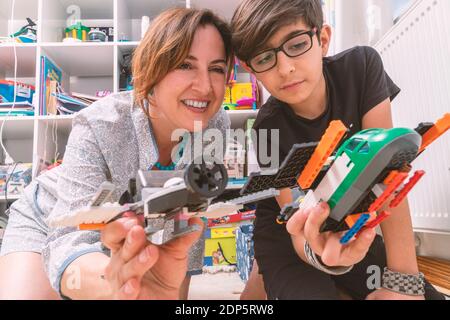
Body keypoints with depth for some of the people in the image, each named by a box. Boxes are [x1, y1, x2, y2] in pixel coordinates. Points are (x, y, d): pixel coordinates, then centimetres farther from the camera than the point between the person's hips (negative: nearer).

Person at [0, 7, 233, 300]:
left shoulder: (215, 126, -23)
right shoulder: (99, 128, -34)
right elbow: (69, 242, -43)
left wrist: (176, 290, -9)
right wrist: (116, 282, -65)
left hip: (127, 239, 3)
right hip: (53, 226, -2)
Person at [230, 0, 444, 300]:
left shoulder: (361, 66, -17)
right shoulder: (270, 128, -22)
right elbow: (298, 216, -24)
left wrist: (404, 278, -27)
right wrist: (320, 253, -50)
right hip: (286, 236, -3)